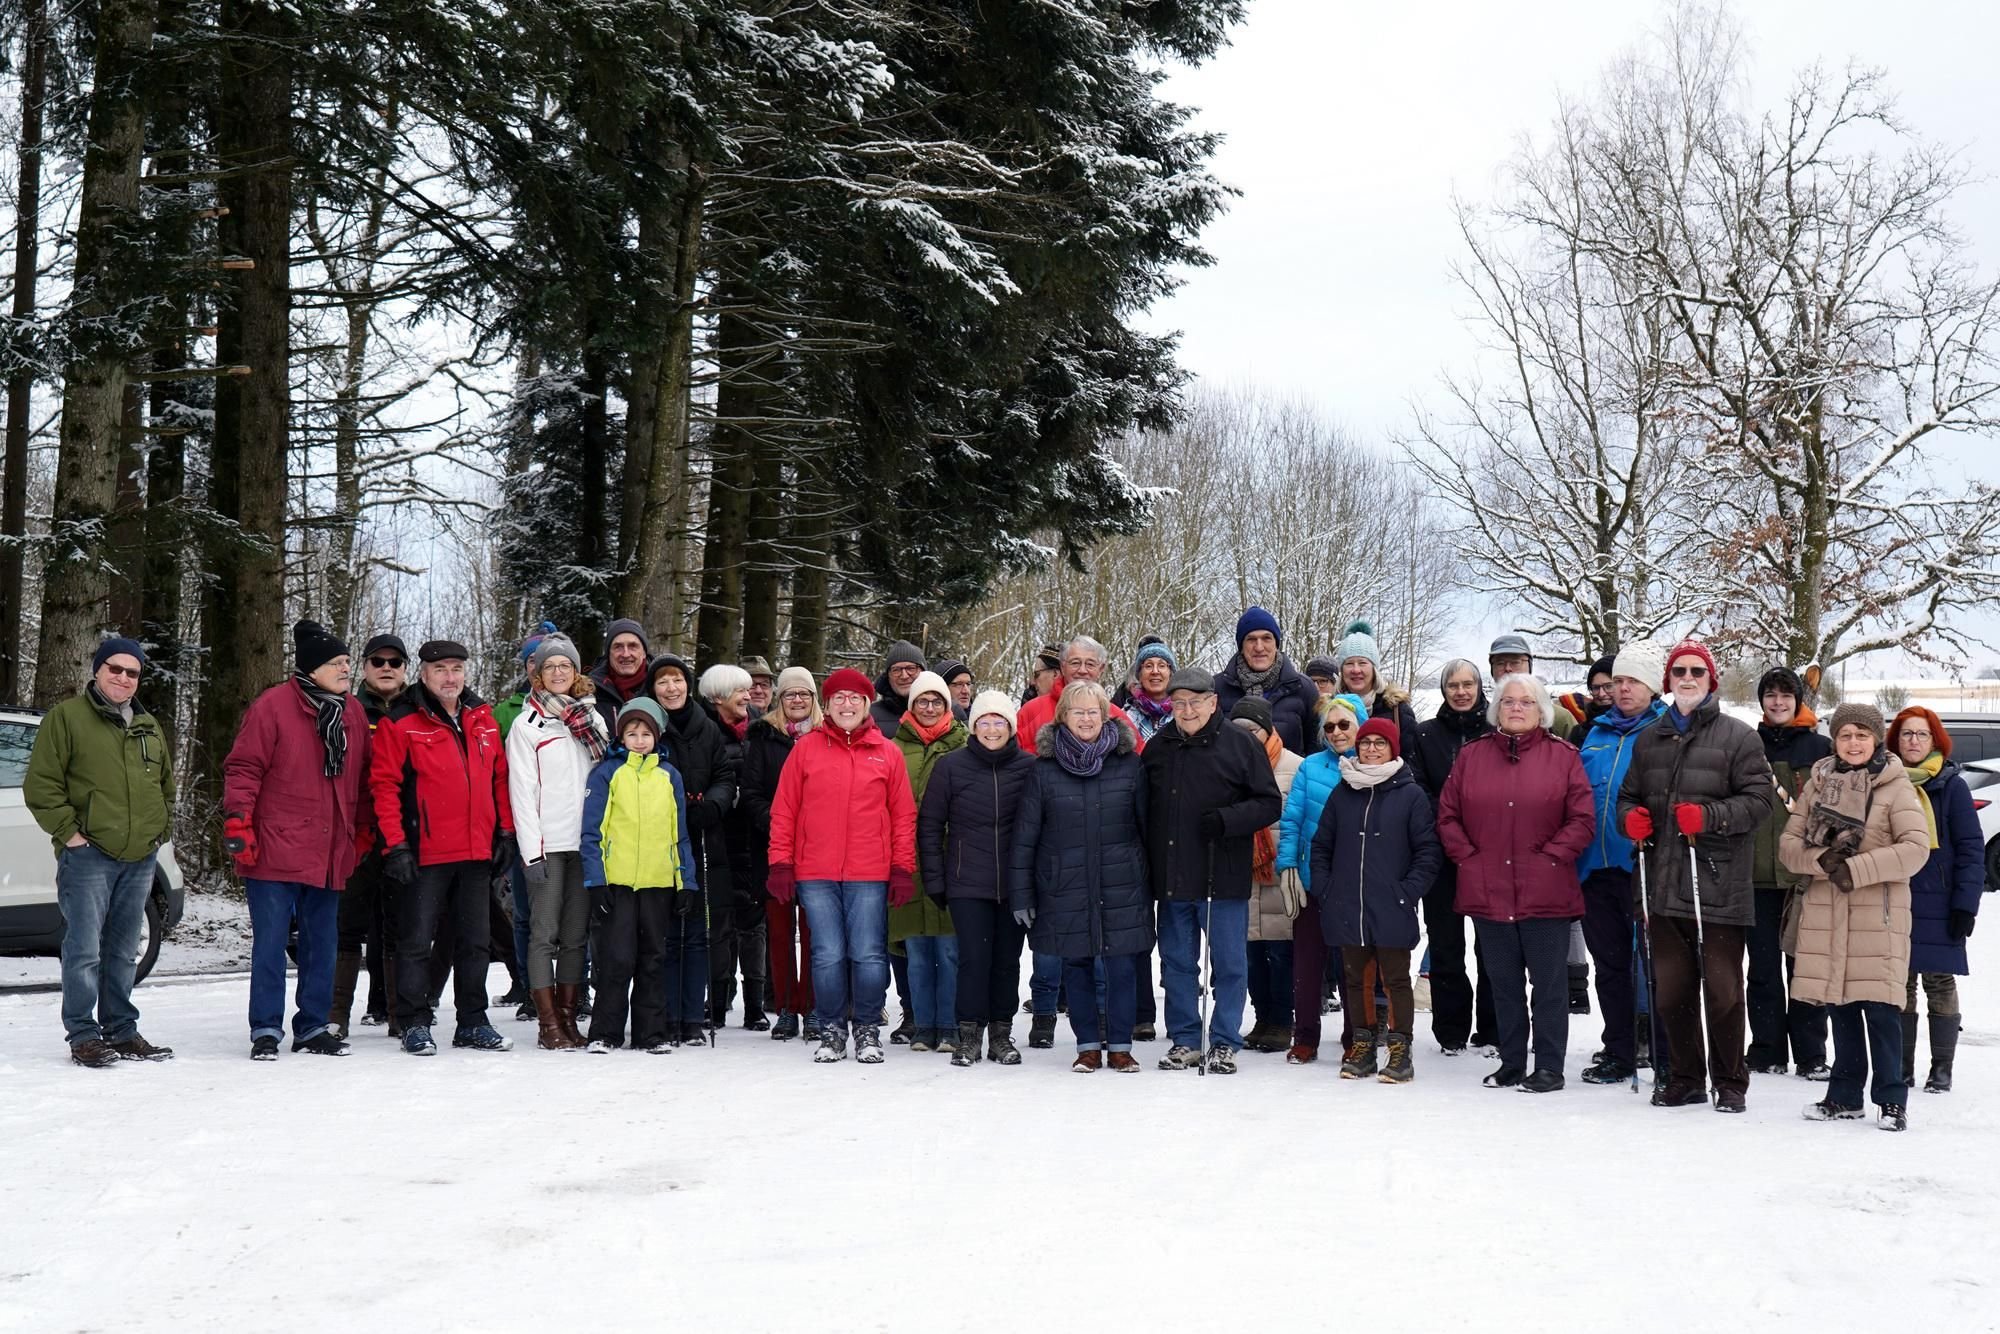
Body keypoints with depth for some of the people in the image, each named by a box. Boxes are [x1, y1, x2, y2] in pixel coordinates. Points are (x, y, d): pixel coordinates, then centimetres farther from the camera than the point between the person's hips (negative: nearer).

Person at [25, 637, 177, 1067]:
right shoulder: (67, 717, -2)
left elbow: (166, 784, 27)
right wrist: (68, 831, -11)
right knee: (84, 950, -7)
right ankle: (83, 1035, -1)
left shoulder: (149, 726, 17)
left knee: (123, 952, 12)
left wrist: (162, 829, 15)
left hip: (140, 858, 6)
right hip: (87, 855, -6)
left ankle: (122, 1031, 19)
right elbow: (40, 785, -6)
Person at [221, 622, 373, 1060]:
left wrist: (361, 834, 17)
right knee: (270, 942, -1)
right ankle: (266, 1030, 7)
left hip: (330, 854, 6)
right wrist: (237, 822, -15)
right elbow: (243, 768, -9)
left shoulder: (354, 713, 10)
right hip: (276, 851, -6)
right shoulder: (273, 707, -8)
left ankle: (313, 1027, 20)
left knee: (322, 943, 11)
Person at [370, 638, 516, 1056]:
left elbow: (500, 778, 15)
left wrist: (505, 832, 9)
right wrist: (395, 844, -14)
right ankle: (414, 1025, 10)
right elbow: (384, 785, -9)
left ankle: (473, 1022, 20)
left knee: (476, 942, 11)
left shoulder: (483, 720, 10)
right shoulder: (401, 724, -6)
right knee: (416, 941, 1)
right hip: (424, 855, -5)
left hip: (477, 852, 5)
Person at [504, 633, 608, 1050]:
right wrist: (531, 851, -11)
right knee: (544, 933, -5)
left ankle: (568, 1018, 11)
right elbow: (522, 792, -4)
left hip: (585, 842, 4)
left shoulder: (592, 718, 14)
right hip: (546, 844, -4)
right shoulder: (526, 724, 2)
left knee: (576, 934, 6)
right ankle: (548, 1024, -4)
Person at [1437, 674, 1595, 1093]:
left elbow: (1581, 820, -3)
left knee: (1549, 983, 2)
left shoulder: (1563, 757, 0)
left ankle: (1549, 1067, 10)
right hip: (1488, 894, 3)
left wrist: (1550, 858, -10)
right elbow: (1447, 817, 9)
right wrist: (1469, 857, -1)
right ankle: (1511, 1064, 22)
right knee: (1504, 984, 12)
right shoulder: (1471, 755, 8)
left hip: (1545, 895, -3)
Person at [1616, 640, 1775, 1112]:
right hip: (1664, 883, 5)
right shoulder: (1649, 739, 16)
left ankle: (1730, 1083, 11)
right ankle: (1683, 1079, 21)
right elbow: (1629, 795, 23)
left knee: (1722, 990, -2)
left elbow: (1759, 798, -5)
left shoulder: (1737, 737, 1)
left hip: (1719, 885, -5)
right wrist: (1631, 818, 0)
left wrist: (1710, 816, -18)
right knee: (1671, 989, 9)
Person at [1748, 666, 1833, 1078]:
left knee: (1804, 965, 0)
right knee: (1762, 967, 5)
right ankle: (1767, 1051, 13)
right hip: (1757, 874, 3)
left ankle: (1810, 1055, 7)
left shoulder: (1820, 748, 4)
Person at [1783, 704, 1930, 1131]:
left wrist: (1855, 868, -16)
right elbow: (1788, 842, 8)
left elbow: (1916, 848, -11)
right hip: (1826, 913, 4)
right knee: (1840, 1007, 9)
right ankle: (1845, 1097, 18)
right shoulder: (1819, 783, 11)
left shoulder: (1896, 787, -2)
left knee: (1879, 1008, -7)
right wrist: (1822, 861, -12)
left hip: (1878, 915, -4)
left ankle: (1891, 1100, 2)